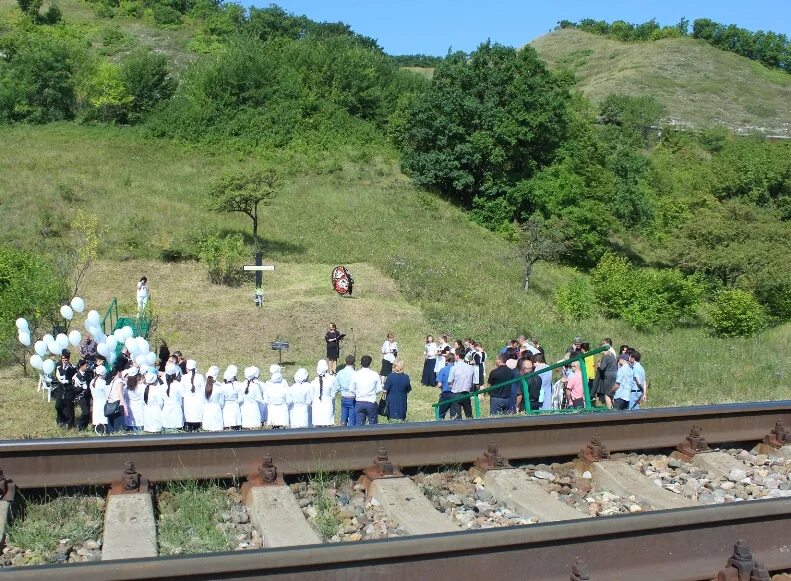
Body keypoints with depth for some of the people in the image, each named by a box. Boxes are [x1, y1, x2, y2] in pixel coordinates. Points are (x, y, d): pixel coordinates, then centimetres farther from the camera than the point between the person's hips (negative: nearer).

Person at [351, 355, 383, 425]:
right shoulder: (375, 375, -7)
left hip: (359, 403, 1)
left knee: (359, 425, 7)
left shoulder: (355, 374, -5)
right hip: (371, 403, -1)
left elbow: (352, 390, 1)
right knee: (373, 424, 11)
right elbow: (379, 390, -3)